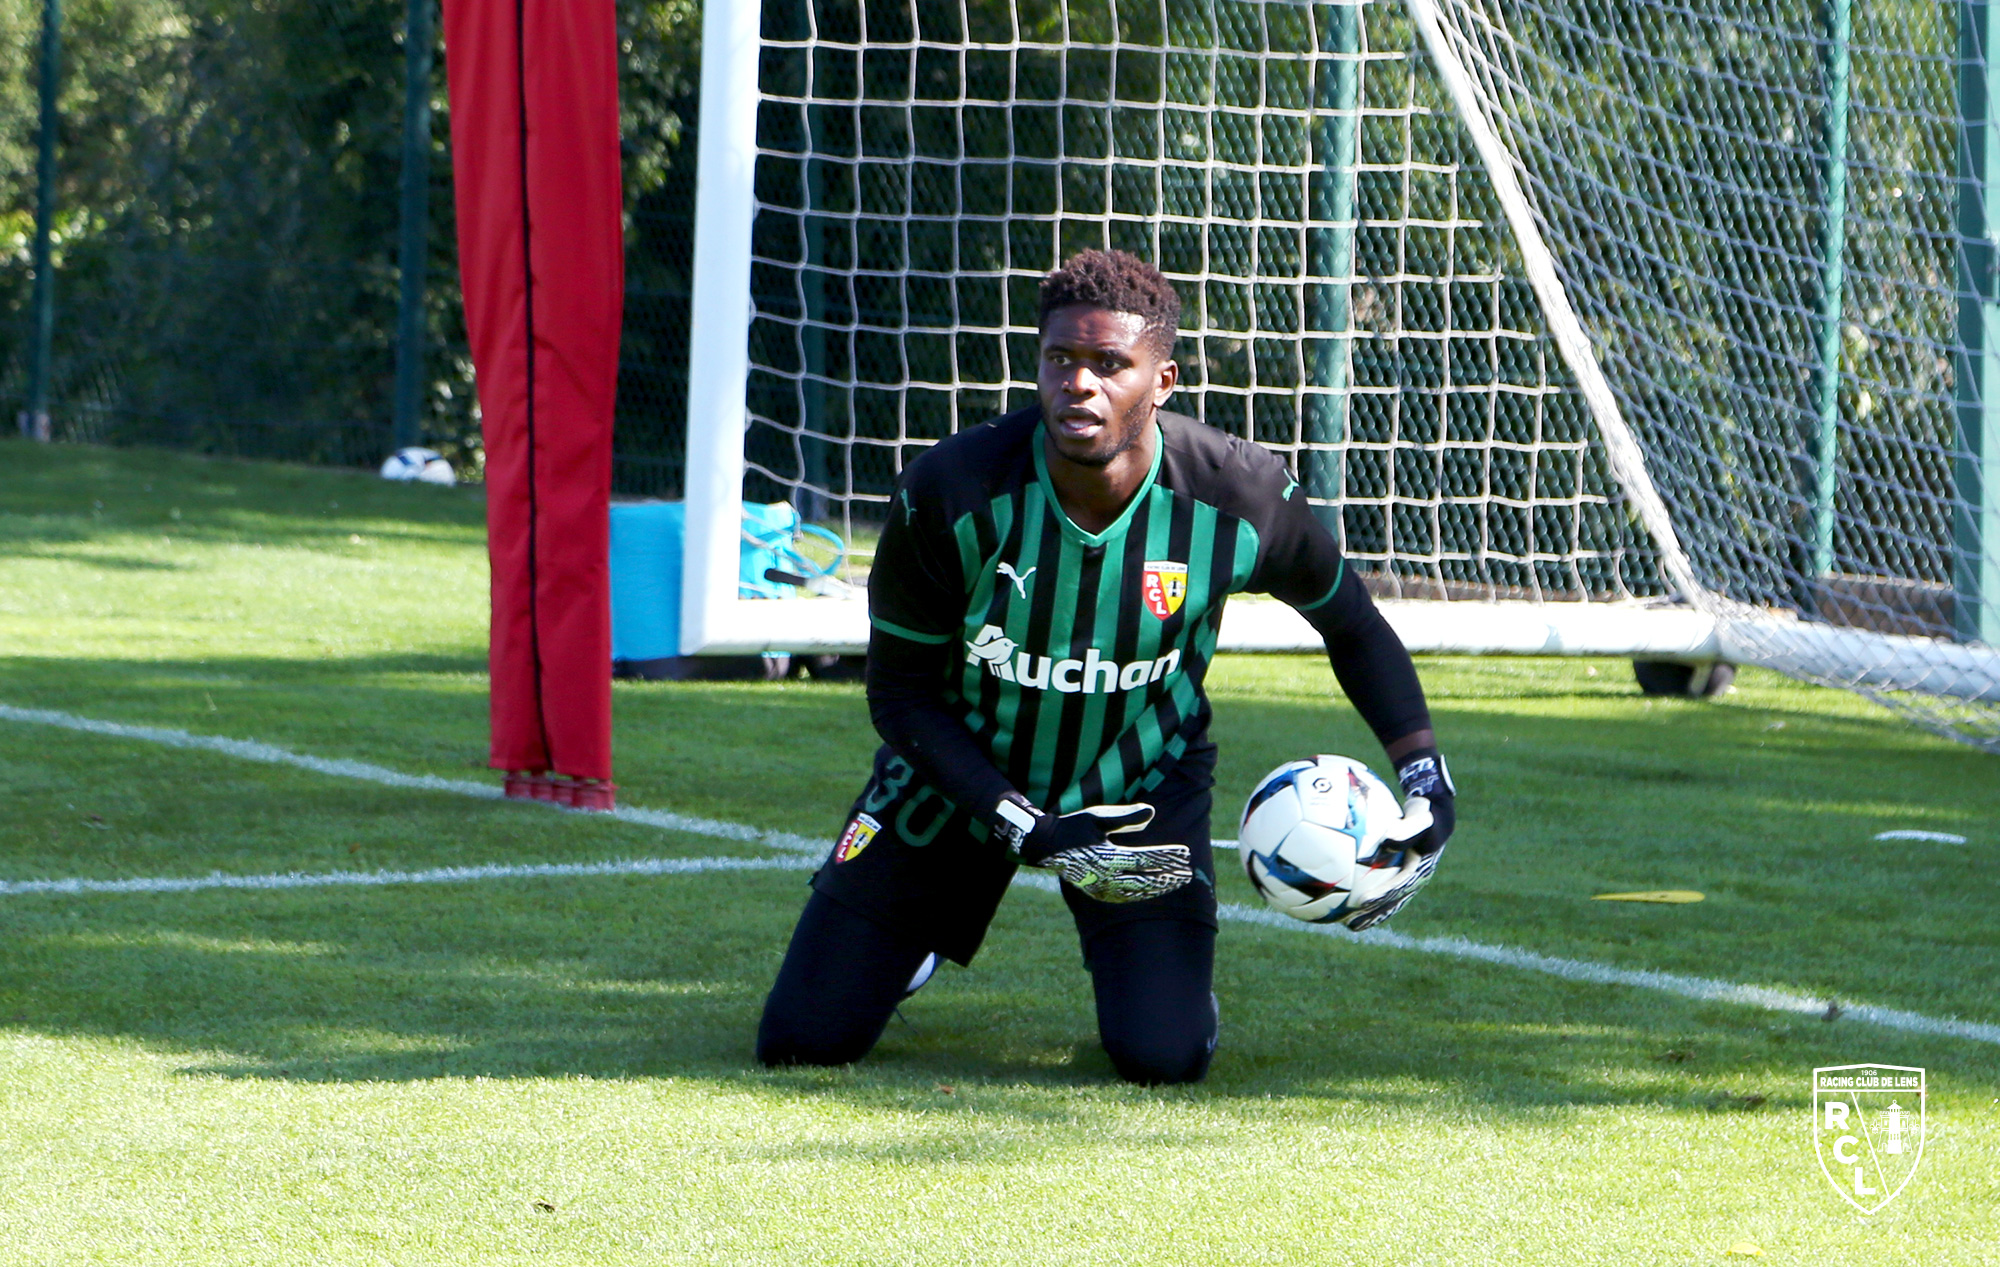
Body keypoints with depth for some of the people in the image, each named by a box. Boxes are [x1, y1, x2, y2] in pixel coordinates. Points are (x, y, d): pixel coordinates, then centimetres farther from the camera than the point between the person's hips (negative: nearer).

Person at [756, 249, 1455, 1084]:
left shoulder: (1236, 499, -23)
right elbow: (902, 693, -14)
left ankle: (1161, 971, 21)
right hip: (959, 777, 0)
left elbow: (1352, 624, -2)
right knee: (802, 1041, -1)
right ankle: (913, 939, 34)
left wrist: (1425, 777, -13)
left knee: (1163, 1057, -17)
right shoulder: (949, 493, -27)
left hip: (1140, 787, 0)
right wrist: (1024, 829, -24)